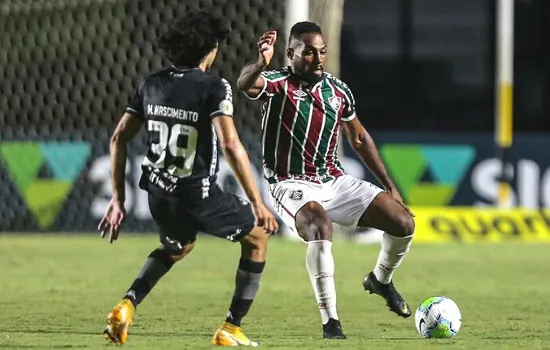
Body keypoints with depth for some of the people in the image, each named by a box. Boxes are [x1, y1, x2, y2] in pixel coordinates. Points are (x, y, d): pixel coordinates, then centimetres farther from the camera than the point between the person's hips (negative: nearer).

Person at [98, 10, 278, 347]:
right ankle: (231, 328, 15)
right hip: (198, 196, -6)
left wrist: (118, 200, 11)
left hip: (159, 194, 6)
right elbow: (231, 145, -23)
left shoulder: (152, 85, 6)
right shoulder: (214, 88, -13)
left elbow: (119, 139, 6)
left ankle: (127, 306, 12)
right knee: (257, 237, 18)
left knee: (177, 248, 36)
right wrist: (257, 203, -20)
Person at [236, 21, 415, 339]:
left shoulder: (339, 91, 7)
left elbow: (359, 138, 20)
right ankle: (330, 321, -30)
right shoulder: (278, 84, -9)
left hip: (335, 181, 5)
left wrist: (389, 185, 15)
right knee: (320, 227, -37)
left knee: (403, 223, -7)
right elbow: (245, 84, -33)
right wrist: (260, 64, -57)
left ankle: (381, 280, 26)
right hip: (292, 185, -5)